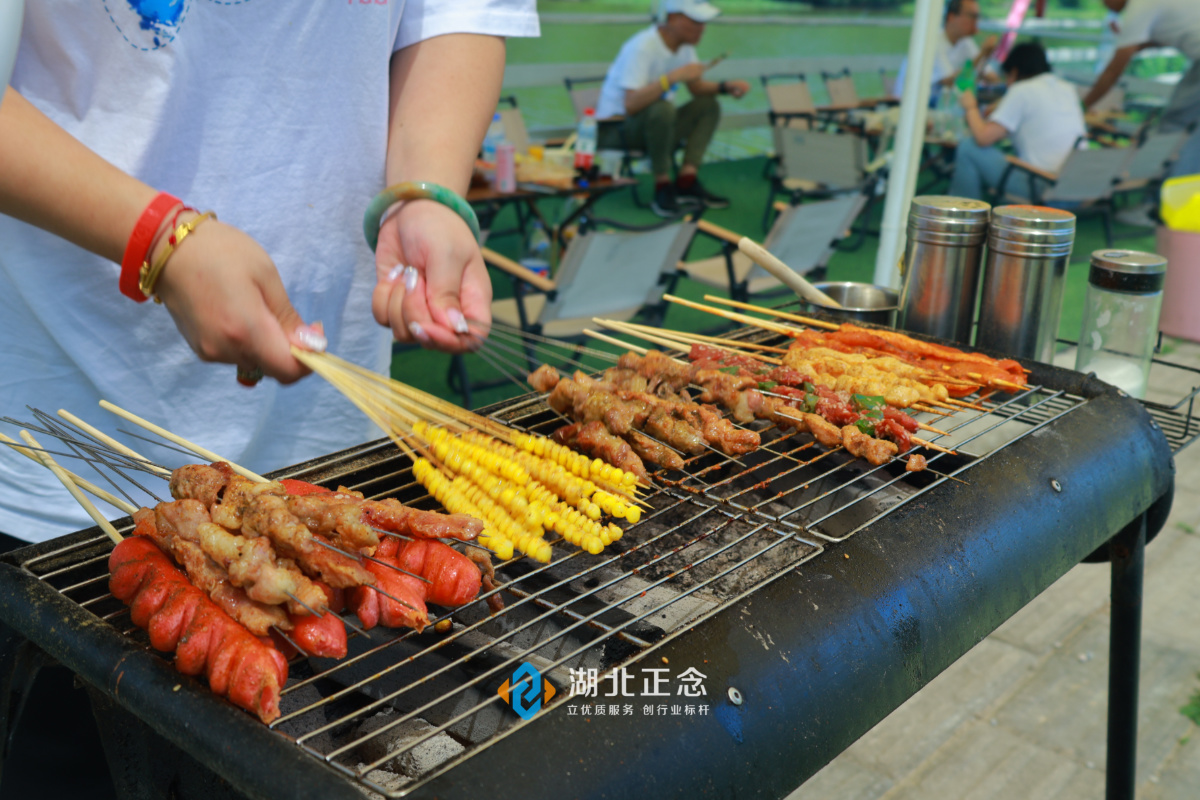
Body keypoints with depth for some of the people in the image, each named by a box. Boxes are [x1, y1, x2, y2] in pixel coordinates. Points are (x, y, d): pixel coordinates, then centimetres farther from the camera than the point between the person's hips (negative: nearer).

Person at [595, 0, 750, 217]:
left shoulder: (684, 44, 2)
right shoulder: (642, 47, -24)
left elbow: (697, 88, 12)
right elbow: (631, 105, -35)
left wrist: (726, 87, -7)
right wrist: (674, 76, -37)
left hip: (653, 125, 9)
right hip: (615, 129, -9)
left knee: (708, 105, -1)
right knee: (662, 107, -35)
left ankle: (686, 182, -12)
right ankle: (662, 188, -20)